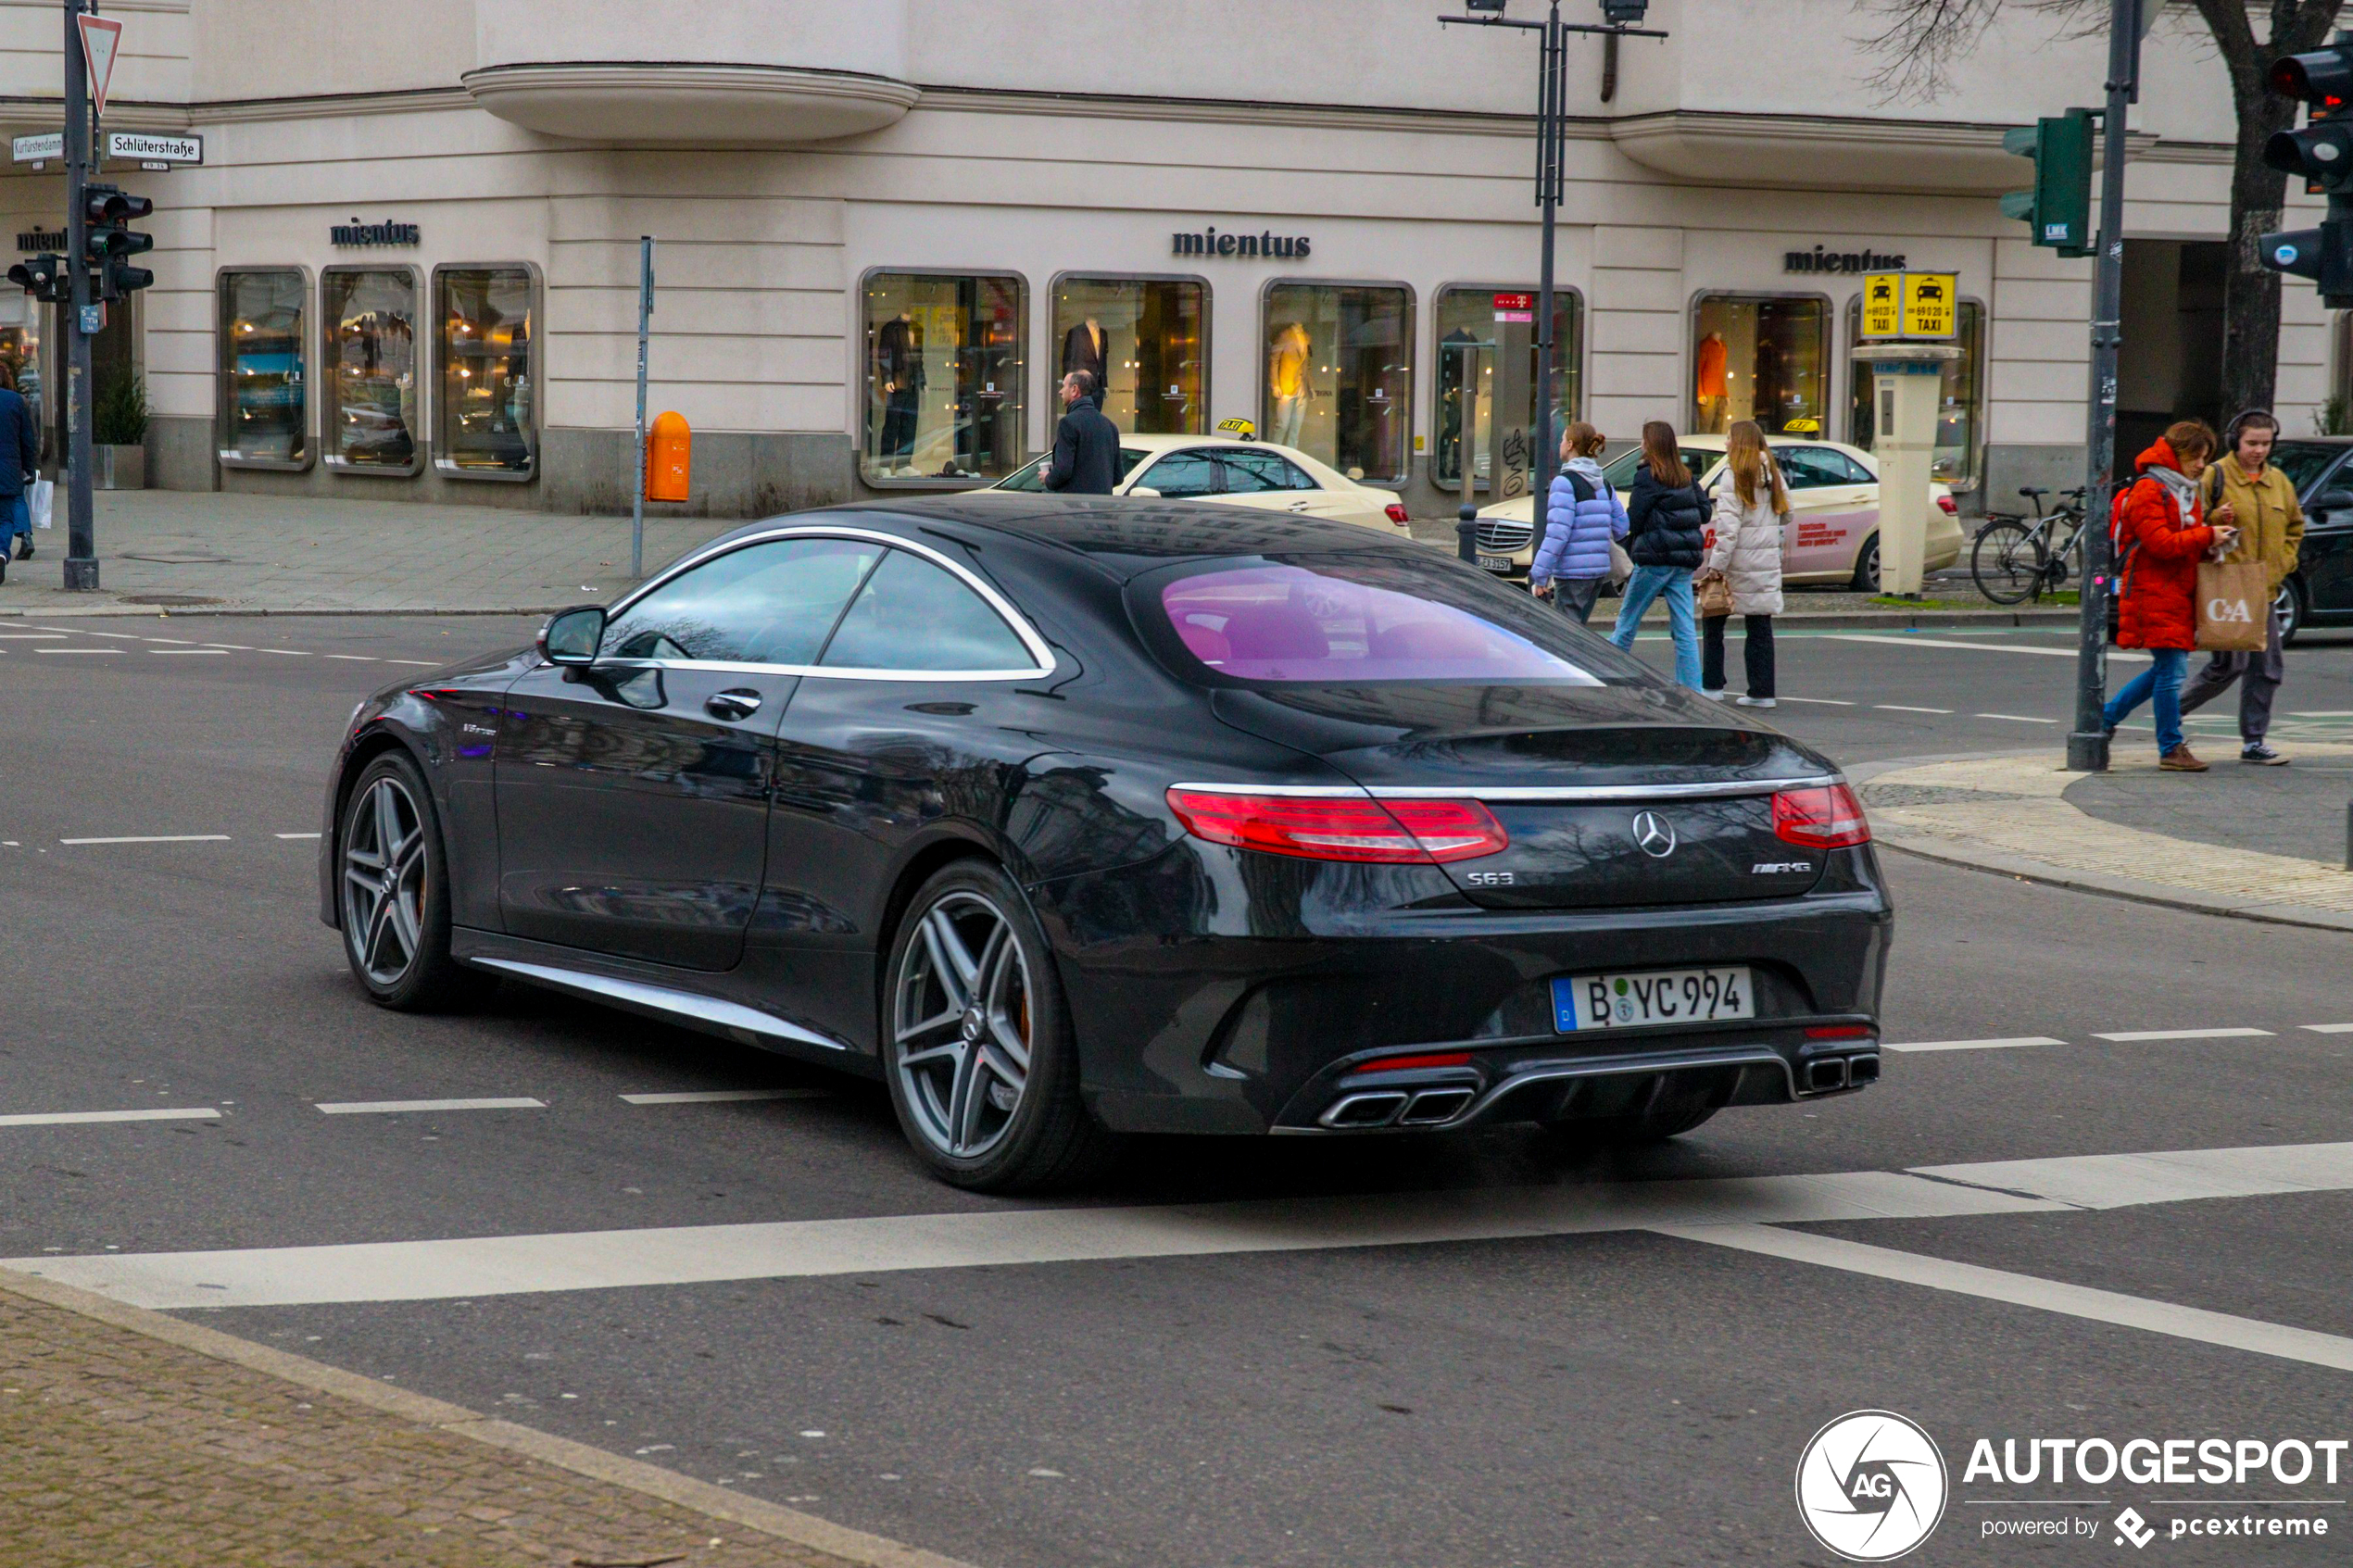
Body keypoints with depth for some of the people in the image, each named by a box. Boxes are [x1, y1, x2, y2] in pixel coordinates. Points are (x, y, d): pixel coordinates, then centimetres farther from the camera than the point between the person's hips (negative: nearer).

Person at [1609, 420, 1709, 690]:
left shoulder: (1647, 477, -10)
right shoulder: (1685, 477, 9)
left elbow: (1633, 520, -11)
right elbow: (1704, 511, 11)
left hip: (1655, 558, -6)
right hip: (1684, 560, 6)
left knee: (1627, 622, 6)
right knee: (1685, 629, 3)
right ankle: (1692, 689, -2)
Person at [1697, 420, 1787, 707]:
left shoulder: (1733, 475, -11)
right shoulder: (1772, 474, 9)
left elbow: (1728, 524, -17)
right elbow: (1786, 513, 16)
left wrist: (1716, 564, -18)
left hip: (1738, 563, -6)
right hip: (1767, 562, 6)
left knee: (1713, 622, 8)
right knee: (1760, 626, 7)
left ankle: (1712, 686, 7)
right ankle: (1762, 691, 4)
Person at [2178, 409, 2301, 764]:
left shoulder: (2279, 482, 13)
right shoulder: (2215, 476, -5)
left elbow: (2295, 529, 24)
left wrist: (2281, 565, 9)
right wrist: (2215, 521, -24)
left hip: (2264, 590, 6)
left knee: (2268, 668, 5)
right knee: (2231, 664, -10)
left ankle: (2254, 741, 12)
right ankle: (2172, 711, 7)